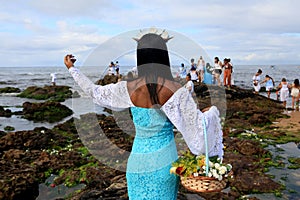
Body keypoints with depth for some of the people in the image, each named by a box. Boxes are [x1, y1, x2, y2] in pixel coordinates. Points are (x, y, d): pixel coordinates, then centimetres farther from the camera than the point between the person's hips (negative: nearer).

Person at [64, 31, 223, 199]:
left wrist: (72, 69, 18)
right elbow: (198, 124, -10)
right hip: (166, 159, 0)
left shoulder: (127, 89, -11)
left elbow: (95, 92, 4)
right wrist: (212, 111, 11)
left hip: (139, 161, 1)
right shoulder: (177, 90, -15)